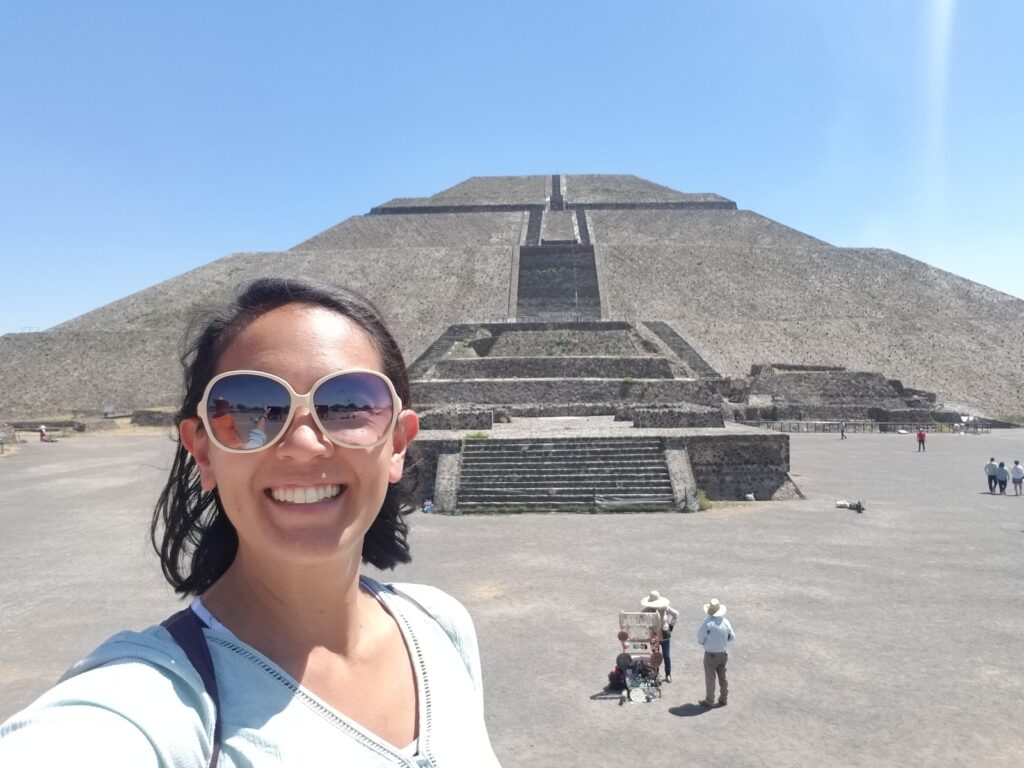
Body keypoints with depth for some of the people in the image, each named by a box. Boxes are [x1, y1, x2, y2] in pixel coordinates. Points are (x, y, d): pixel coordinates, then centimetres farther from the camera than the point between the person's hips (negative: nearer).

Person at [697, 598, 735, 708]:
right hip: (723, 653, 5)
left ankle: (709, 701, 19)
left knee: (710, 678, 9)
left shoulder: (707, 622, -24)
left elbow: (700, 639, -16)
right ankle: (724, 699, 32)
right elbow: (732, 637, 3)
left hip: (711, 654, -4)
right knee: (722, 677, 20)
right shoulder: (725, 621, -9)